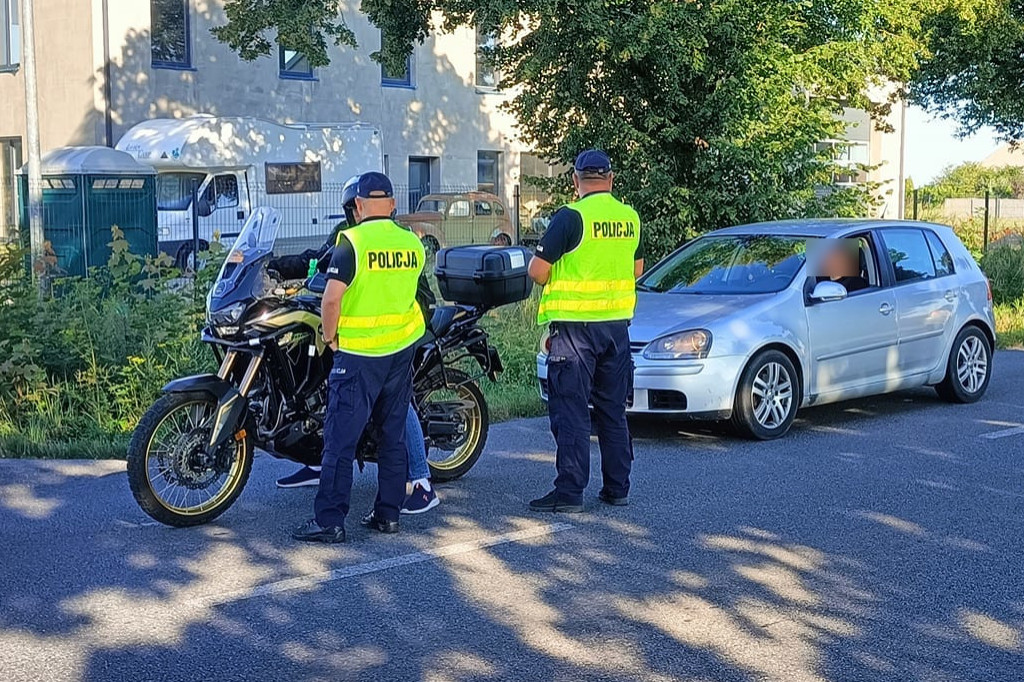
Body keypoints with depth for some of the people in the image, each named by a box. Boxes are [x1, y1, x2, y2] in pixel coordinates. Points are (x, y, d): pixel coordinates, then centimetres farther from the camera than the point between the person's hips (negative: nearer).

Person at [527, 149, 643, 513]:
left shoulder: (571, 217, -13)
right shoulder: (630, 217, 6)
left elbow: (537, 271, -13)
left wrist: (562, 277, 7)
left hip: (574, 324, -6)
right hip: (617, 323, 6)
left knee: (570, 411, -2)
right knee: (613, 411, 13)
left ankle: (570, 491, -3)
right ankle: (617, 487, 17)